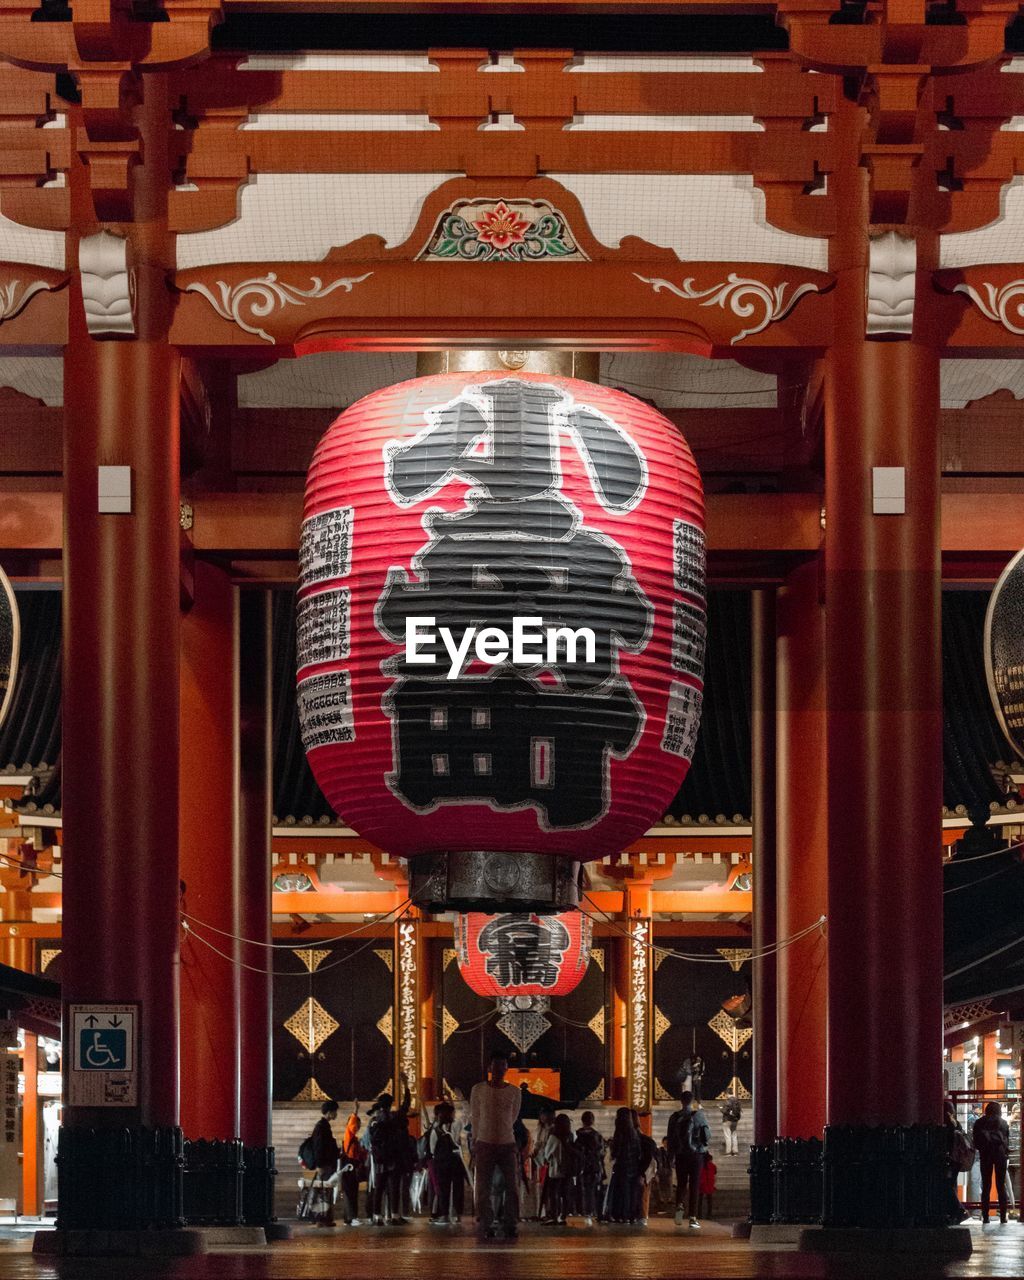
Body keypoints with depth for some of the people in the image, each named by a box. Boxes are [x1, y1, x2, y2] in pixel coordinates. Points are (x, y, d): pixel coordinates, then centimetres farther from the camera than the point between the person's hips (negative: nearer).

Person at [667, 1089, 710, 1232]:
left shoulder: (674, 1117, 0)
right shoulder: (699, 1116, -7)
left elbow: (670, 1138, 3)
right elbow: (707, 1136, 1)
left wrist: (671, 1155, 13)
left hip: (680, 1155, 2)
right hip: (696, 1154, -2)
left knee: (681, 1184, 14)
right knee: (694, 1186, 2)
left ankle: (679, 1206, -14)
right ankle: (693, 1218, -4)